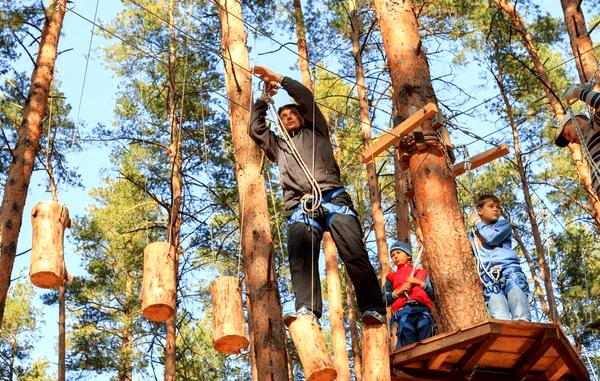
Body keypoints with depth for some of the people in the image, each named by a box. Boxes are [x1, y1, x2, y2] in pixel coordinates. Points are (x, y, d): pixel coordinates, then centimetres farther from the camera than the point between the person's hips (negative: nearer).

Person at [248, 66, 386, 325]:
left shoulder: (316, 133, 31)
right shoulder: (279, 146, 38)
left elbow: (306, 97, 23)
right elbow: (255, 128, 33)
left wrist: (278, 78, 29)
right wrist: (266, 96, 36)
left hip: (332, 198, -2)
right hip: (299, 207, 2)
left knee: (354, 253, -19)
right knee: (301, 255, -26)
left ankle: (373, 308, -23)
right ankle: (307, 309, -41)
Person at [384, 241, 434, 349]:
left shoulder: (421, 273, 28)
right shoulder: (391, 277, 27)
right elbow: (385, 300, 14)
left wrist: (419, 283, 4)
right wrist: (399, 290, 1)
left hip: (422, 310, 1)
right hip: (403, 312, -1)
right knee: (410, 346, -19)